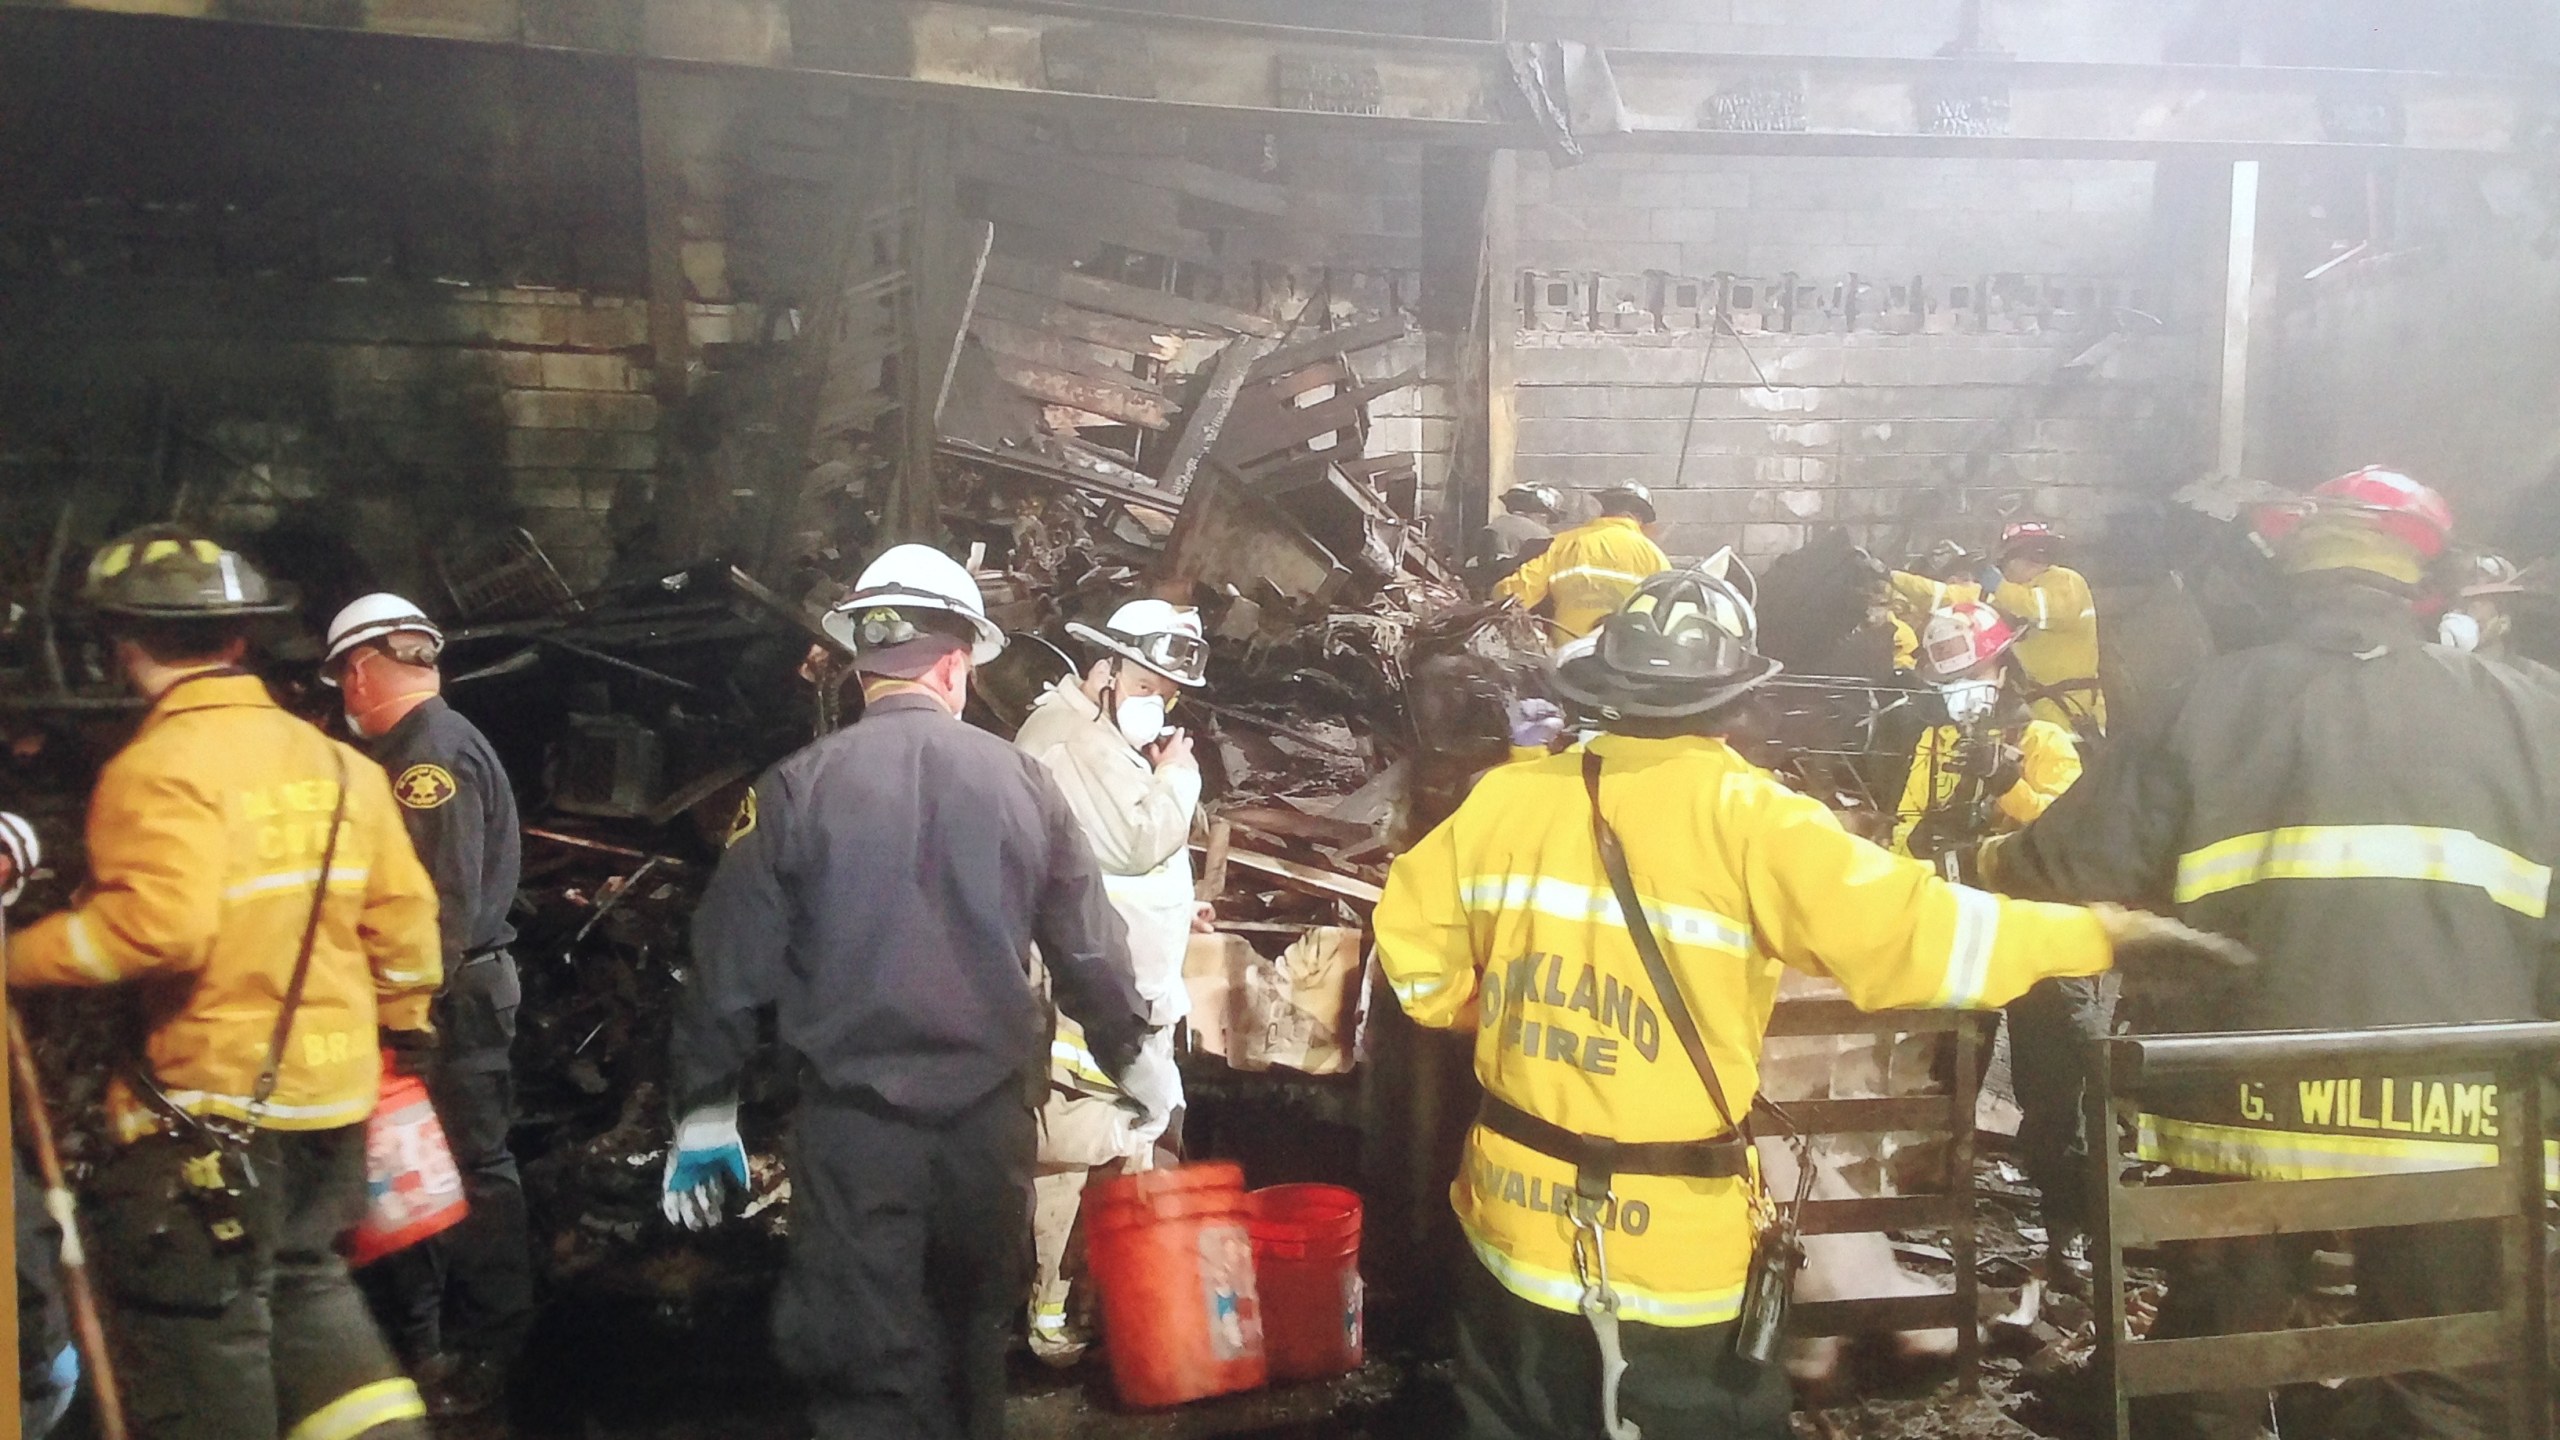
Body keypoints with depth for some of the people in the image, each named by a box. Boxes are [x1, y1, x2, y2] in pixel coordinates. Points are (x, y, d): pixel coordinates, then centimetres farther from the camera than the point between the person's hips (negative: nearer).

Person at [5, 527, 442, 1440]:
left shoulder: (161, 767, -14)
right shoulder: (337, 761, 7)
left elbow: (155, 927, -26)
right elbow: (402, 912, 9)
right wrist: (402, 1024, 20)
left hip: (212, 1100, -7)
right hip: (333, 1091, 7)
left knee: (200, 1328, 7)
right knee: (304, 1280, 24)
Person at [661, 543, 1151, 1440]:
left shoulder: (796, 789, -7)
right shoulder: (1021, 782, -2)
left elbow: (731, 964, -4)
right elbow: (1090, 948, 4)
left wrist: (702, 1112, 7)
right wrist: (1130, 1055, 21)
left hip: (852, 1122, -2)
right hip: (990, 1113, 3)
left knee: (865, 1364, 6)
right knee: (974, 1333, 24)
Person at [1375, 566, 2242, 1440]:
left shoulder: (1506, 798, -4)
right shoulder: (1744, 817, -16)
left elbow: (1413, 942, 5)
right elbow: (1896, 930, -21)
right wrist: (2098, 934, -10)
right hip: (1669, 1259, -3)